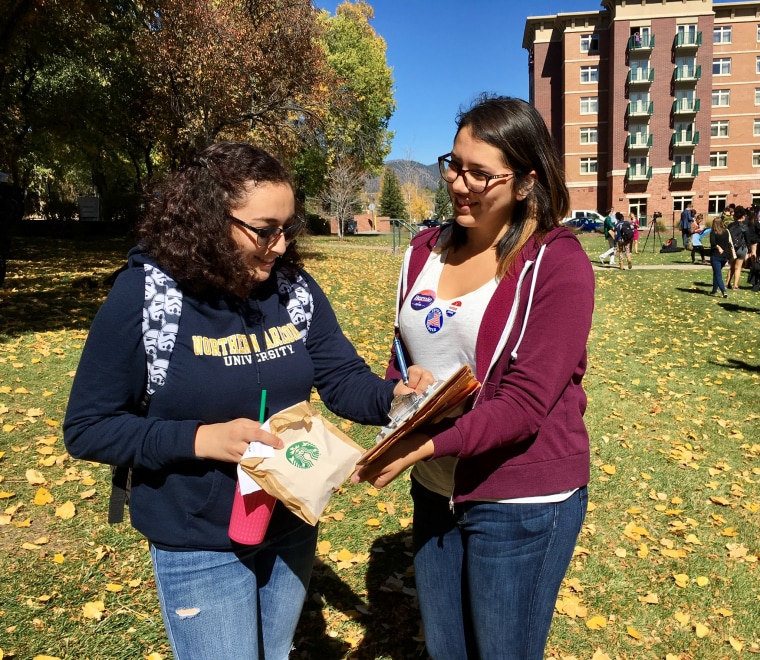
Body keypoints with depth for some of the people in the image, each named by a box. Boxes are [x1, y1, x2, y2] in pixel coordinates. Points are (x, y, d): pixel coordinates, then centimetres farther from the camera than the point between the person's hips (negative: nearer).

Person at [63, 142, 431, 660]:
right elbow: (88, 428, -15)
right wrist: (200, 438, -28)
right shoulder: (143, 295, -19)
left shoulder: (295, 288, -8)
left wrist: (396, 395, -27)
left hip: (292, 528, 5)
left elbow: (343, 379, -5)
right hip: (200, 546, -4)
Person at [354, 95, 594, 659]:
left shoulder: (557, 263, -16)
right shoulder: (426, 250, 2)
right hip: (436, 491, 6)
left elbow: (525, 403, -21)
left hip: (523, 502, -5)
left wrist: (425, 446, -31)